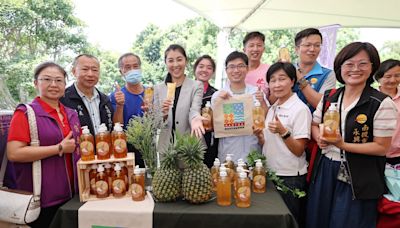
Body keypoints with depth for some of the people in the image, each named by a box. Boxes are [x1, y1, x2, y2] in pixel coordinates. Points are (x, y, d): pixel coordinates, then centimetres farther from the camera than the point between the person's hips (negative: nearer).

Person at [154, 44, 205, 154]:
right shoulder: (158, 88, 6)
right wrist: (163, 114, -16)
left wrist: (195, 118, -39)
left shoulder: (196, 86, -1)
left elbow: (195, 109, -16)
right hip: (165, 147, 2)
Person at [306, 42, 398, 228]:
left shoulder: (381, 104, -11)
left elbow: (382, 147, -11)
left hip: (357, 180, -4)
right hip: (325, 172, 5)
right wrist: (320, 138, -9)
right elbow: (314, 125, 14)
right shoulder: (329, 97, 4)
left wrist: (342, 145, -22)